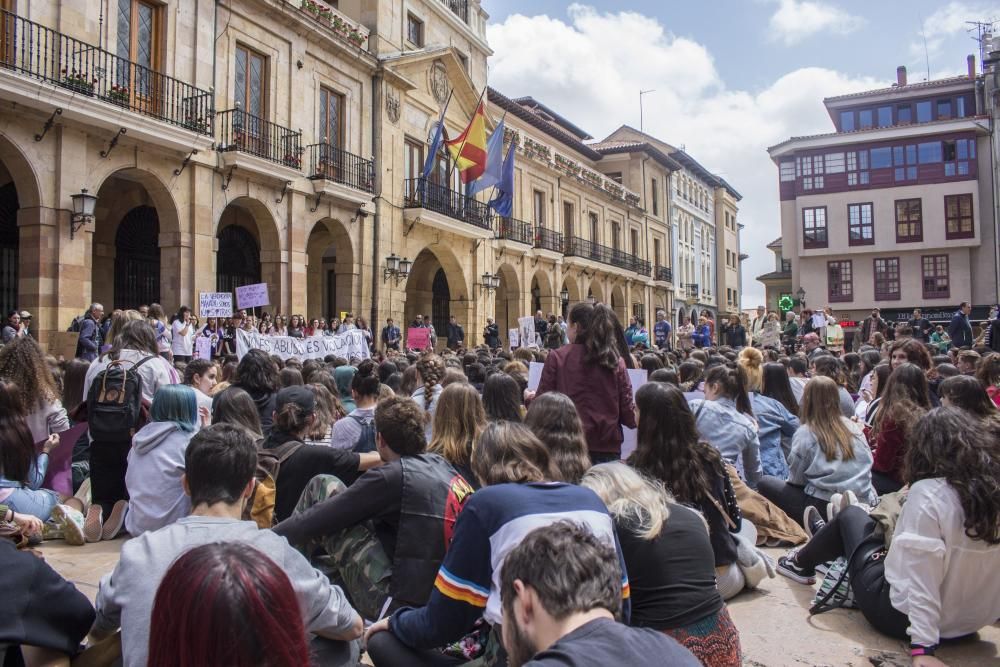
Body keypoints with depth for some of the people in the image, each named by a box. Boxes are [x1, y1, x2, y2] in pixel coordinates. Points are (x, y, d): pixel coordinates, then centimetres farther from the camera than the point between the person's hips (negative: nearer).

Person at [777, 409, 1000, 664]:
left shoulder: (928, 492, -24)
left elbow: (922, 575, -27)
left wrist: (923, 646, -22)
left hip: (902, 617, -5)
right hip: (971, 621, 6)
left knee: (851, 515, 13)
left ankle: (802, 564, 37)